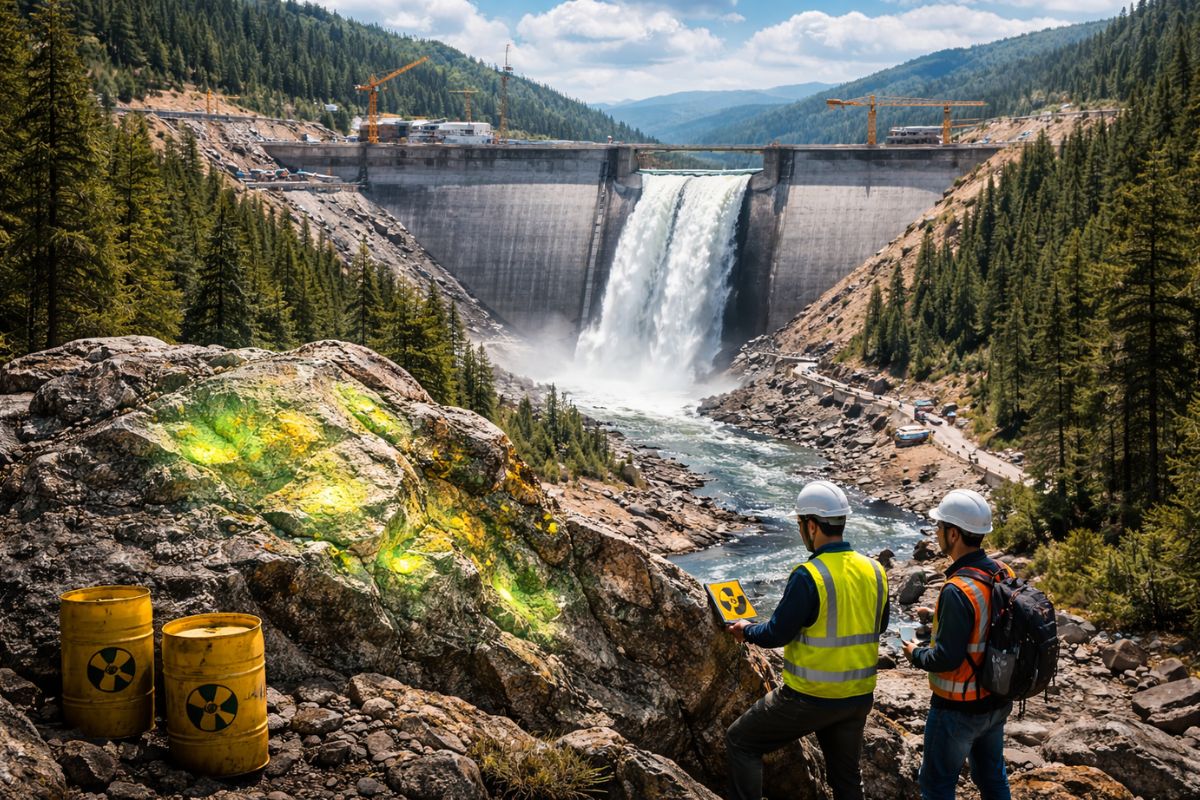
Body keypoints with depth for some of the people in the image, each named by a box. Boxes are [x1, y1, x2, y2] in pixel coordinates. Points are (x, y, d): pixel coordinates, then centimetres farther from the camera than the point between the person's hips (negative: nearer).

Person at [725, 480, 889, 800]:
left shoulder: (808, 576, -21)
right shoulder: (874, 571, -1)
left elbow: (777, 633, -15)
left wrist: (746, 631, 4)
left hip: (811, 698, -6)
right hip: (859, 698, 6)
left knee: (740, 741, 11)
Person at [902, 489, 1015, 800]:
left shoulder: (958, 591, -29)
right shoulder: (1004, 574, -5)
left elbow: (946, 659, -27)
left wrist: (916, 654, -8)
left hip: (958, 709, -8)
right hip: (997, 703, 8)